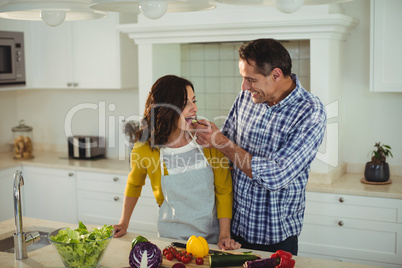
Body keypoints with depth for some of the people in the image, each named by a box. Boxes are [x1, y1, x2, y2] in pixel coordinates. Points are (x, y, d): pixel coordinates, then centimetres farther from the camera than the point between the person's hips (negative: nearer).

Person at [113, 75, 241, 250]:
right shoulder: (145, 149, -11)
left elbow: (224, 189, -4)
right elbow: (133, 184, 11)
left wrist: (224, 235, -10)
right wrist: (123, 224, 14)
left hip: (212, 238, 1)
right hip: (172, 239, 0)